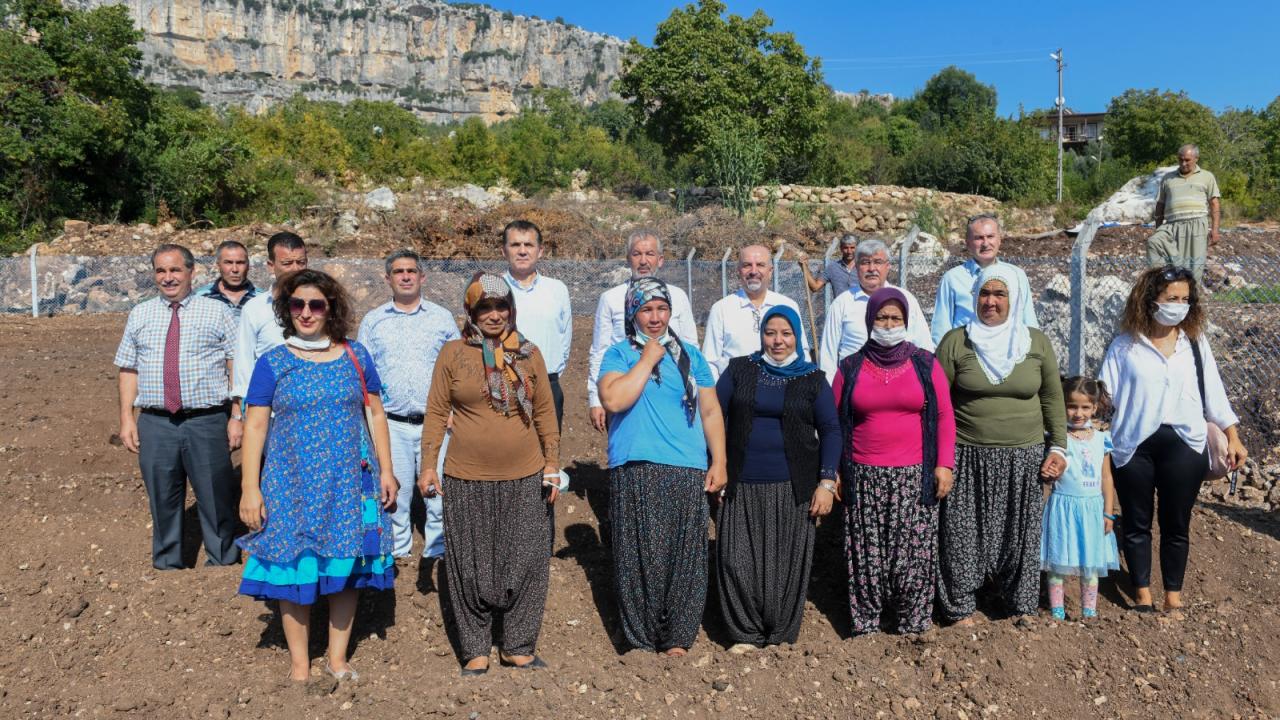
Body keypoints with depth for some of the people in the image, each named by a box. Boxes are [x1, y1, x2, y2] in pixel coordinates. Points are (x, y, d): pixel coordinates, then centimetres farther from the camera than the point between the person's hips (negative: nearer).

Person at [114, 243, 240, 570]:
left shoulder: (217, 312, 2)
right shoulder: (140, 315, 13)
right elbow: (128, 369, 13)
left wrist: (237, 417, -8)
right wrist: (126, 417, 4)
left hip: (207, 423, -3)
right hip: (155, 424, 3)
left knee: (216, 501, 4)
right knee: (163, 502, 12)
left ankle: (222, 564, 21)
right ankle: (167, 567, 28)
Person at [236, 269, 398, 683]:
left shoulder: (356, 357, 4)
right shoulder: (272, 363, 0)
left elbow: (375, 414, 8)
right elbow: (254, 426, -1)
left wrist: (386, 471, 4)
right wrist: (249, 488, -7)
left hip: (350, 482, 2)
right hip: (292, 484, -1)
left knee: (347, 568, 7)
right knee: (295, 568, 4)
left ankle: (337, 658, 25)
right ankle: (299, 664, 22)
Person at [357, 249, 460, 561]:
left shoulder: (442, 317, 7)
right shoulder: (373, 321, 8)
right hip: (392, 425, 1)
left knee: (439, 490, 0)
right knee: (394, 492, 8)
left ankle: (438, 551, 16)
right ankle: (397, 550, 25)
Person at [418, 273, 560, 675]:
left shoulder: (529, 354, 5)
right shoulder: (453, 354, 0)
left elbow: (545, 412, 9)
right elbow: (436, 412, 2)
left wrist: (552, 463, 5)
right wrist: (428, 464, -4)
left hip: (525, 478, 2)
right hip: (467, 480, -1)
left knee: (526, 563, 7)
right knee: (470, 566, 7)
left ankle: (518, 646, 23)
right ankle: (475, 650, 23)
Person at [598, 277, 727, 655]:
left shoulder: (690, 355, 13)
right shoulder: (619, 354, 5)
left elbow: (711, 412, 13)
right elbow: (613, 400, -14)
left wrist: (719, 463, 5)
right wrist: (647, 360, -8)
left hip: (686, 471, 2)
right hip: (634, 471, -2)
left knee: (684, 556, 1)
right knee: (639, 556, -1)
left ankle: (676, 637, 11)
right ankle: (640, 637, 11)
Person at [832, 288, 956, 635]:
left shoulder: (926, 364, 5)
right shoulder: (851, 368, 6)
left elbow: (944, 416, 4)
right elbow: (836, 421, 8)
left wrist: (944, 464, -3)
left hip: (915, 476, 0)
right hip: (865, 477, 1)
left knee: (913, 551, 1)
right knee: (866, 552, 4)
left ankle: (914, 623, 14)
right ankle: (865, 623, 14)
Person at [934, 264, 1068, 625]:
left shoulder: (1036, 342, 4)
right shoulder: (956, 341, -2)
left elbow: (1052, 400, 9)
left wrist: (1059, 447, 4)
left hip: (1024, 459, 2)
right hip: (968, 459, -1)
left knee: (1020, 534, 11)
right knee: (963, 535, 4)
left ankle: (1022, 604, 30)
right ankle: (960, 608, 20)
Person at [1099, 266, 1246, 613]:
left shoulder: (1196, 342, 7)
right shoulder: (1125, 344, -2)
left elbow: (1214, 393, 10)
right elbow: (1105, 396, -2)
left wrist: (1233, 437, 6)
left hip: (1183, 444, 2)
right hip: (1133, 445, -2)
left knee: (1177, 524, 11)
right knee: (1136, 523, 10)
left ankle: (1173, 596, 26)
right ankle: (1142, 593, 26)